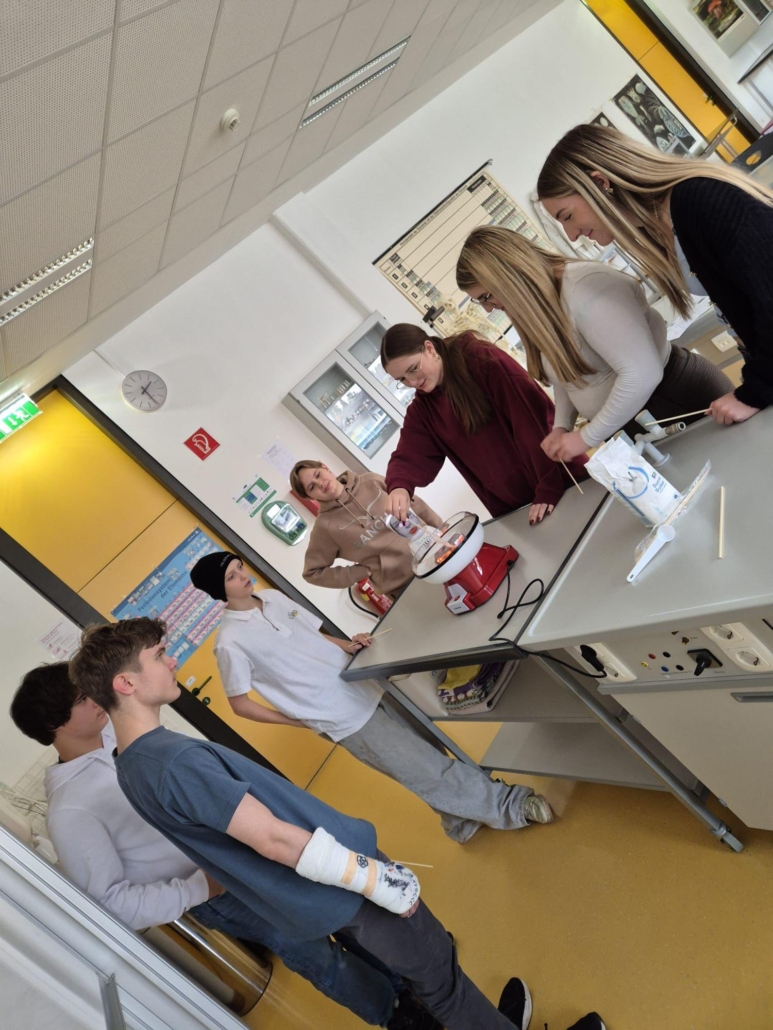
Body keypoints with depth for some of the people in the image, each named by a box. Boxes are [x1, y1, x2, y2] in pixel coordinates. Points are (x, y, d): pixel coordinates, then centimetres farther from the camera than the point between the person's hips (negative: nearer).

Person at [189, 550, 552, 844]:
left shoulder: (272, 597, 4)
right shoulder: (230, 641, -15)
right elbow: (239, 703, -8)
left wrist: (346, 646, -5)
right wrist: (302, 720, -6)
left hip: (365, 686, 6)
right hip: (344, 717, -6)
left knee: (429, 749, 15)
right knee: (428, 771, 0)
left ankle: (463, 818, 38)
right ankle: (508, 806, 17)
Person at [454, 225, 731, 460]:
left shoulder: (584, 287, -26)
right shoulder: (535, 310, 3)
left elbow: (641, 374, -31)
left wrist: (588, 437, -23)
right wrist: (561, 425, 0)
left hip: (680, 400, -8)